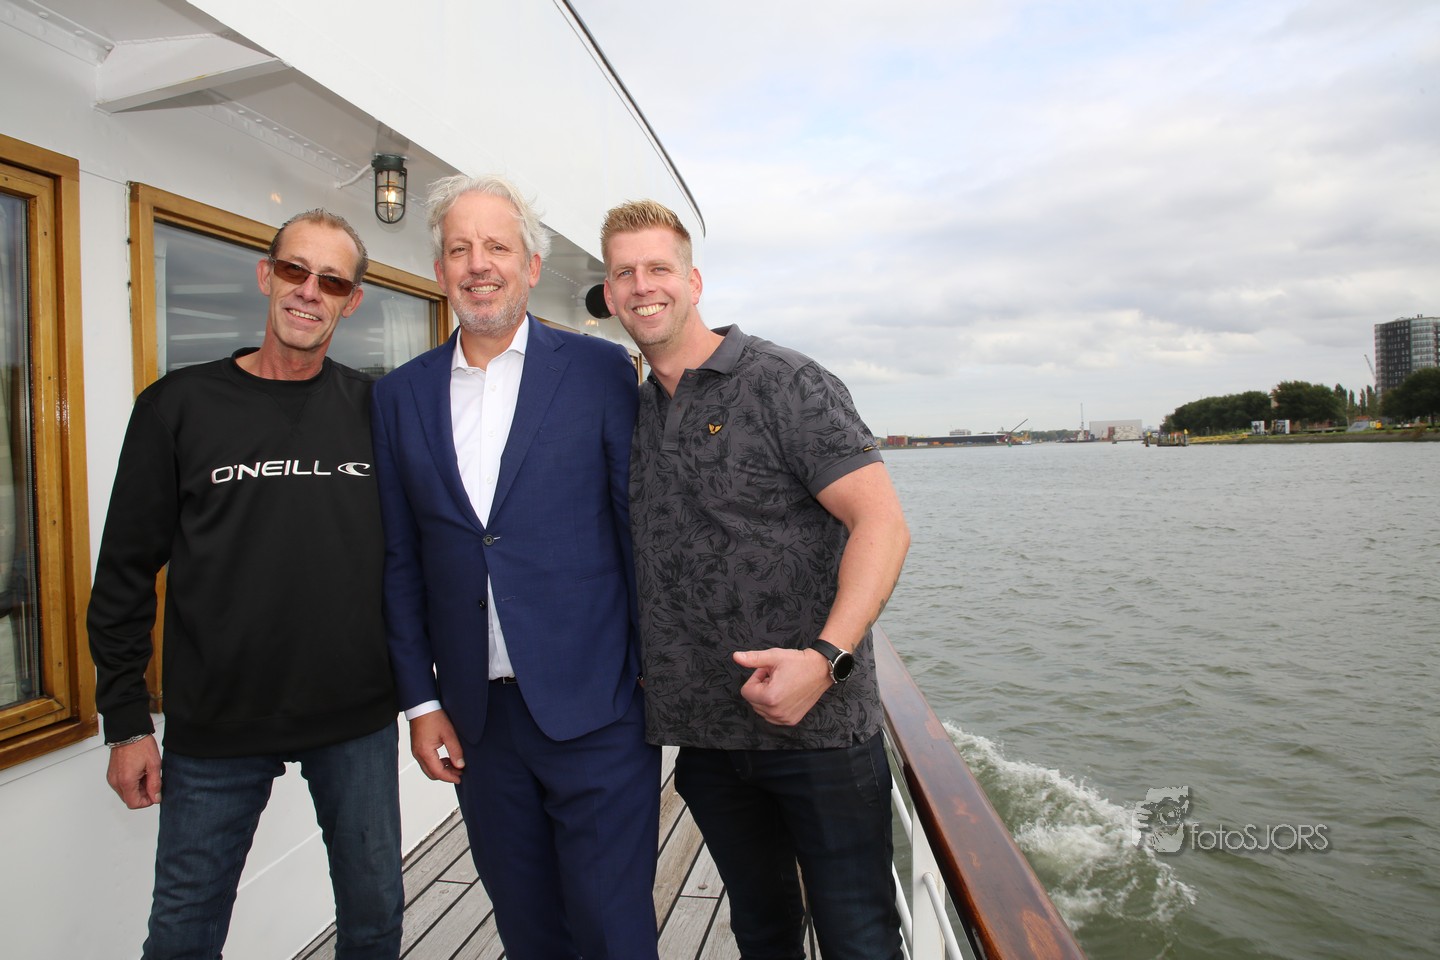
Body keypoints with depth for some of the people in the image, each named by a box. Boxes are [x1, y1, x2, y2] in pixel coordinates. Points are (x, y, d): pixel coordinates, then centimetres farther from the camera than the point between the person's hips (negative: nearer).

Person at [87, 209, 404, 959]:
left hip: (359, 721, 1)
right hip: (214, 728, 0)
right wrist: (125, 719, -1)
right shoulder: (178, 406, -3)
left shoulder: (377, 410, 0)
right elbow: (125, 572, 0)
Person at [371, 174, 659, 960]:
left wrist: (653, 675, -4)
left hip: (595, 709, -3)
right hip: (477, 716, 4)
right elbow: (400, 561, 9)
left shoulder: (600, 370, -3)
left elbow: (638, 525, -3)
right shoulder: (401, 395, 7)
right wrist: (420, 698, 6)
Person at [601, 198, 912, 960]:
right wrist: (632, 664, 6)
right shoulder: (630, 415, 10)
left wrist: (825, 657, -27)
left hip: (817, 725, -5)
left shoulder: (784, 383, -8)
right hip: (702, 732, 5)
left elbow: (883, 524, -16)